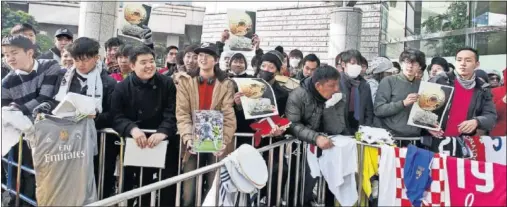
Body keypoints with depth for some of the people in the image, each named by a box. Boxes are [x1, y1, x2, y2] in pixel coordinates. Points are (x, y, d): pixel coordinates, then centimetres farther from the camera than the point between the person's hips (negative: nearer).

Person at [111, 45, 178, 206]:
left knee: (169, 184, 3)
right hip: (134, 145, 0)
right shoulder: (122, 87, -2)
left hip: (164, 143, 0)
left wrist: (162, 132, -27)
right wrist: (133, 129, -28)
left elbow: (172, 114, -9)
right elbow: (117, 117, -9)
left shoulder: (167, 83, -2)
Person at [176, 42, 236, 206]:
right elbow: (182, 113, -3)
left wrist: (224, 141, -18)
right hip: (193, 143, 1)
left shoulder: (226, 84, 4)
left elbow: (229, 116, -4)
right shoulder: (186, 80, 6)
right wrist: (188, 138, -18)